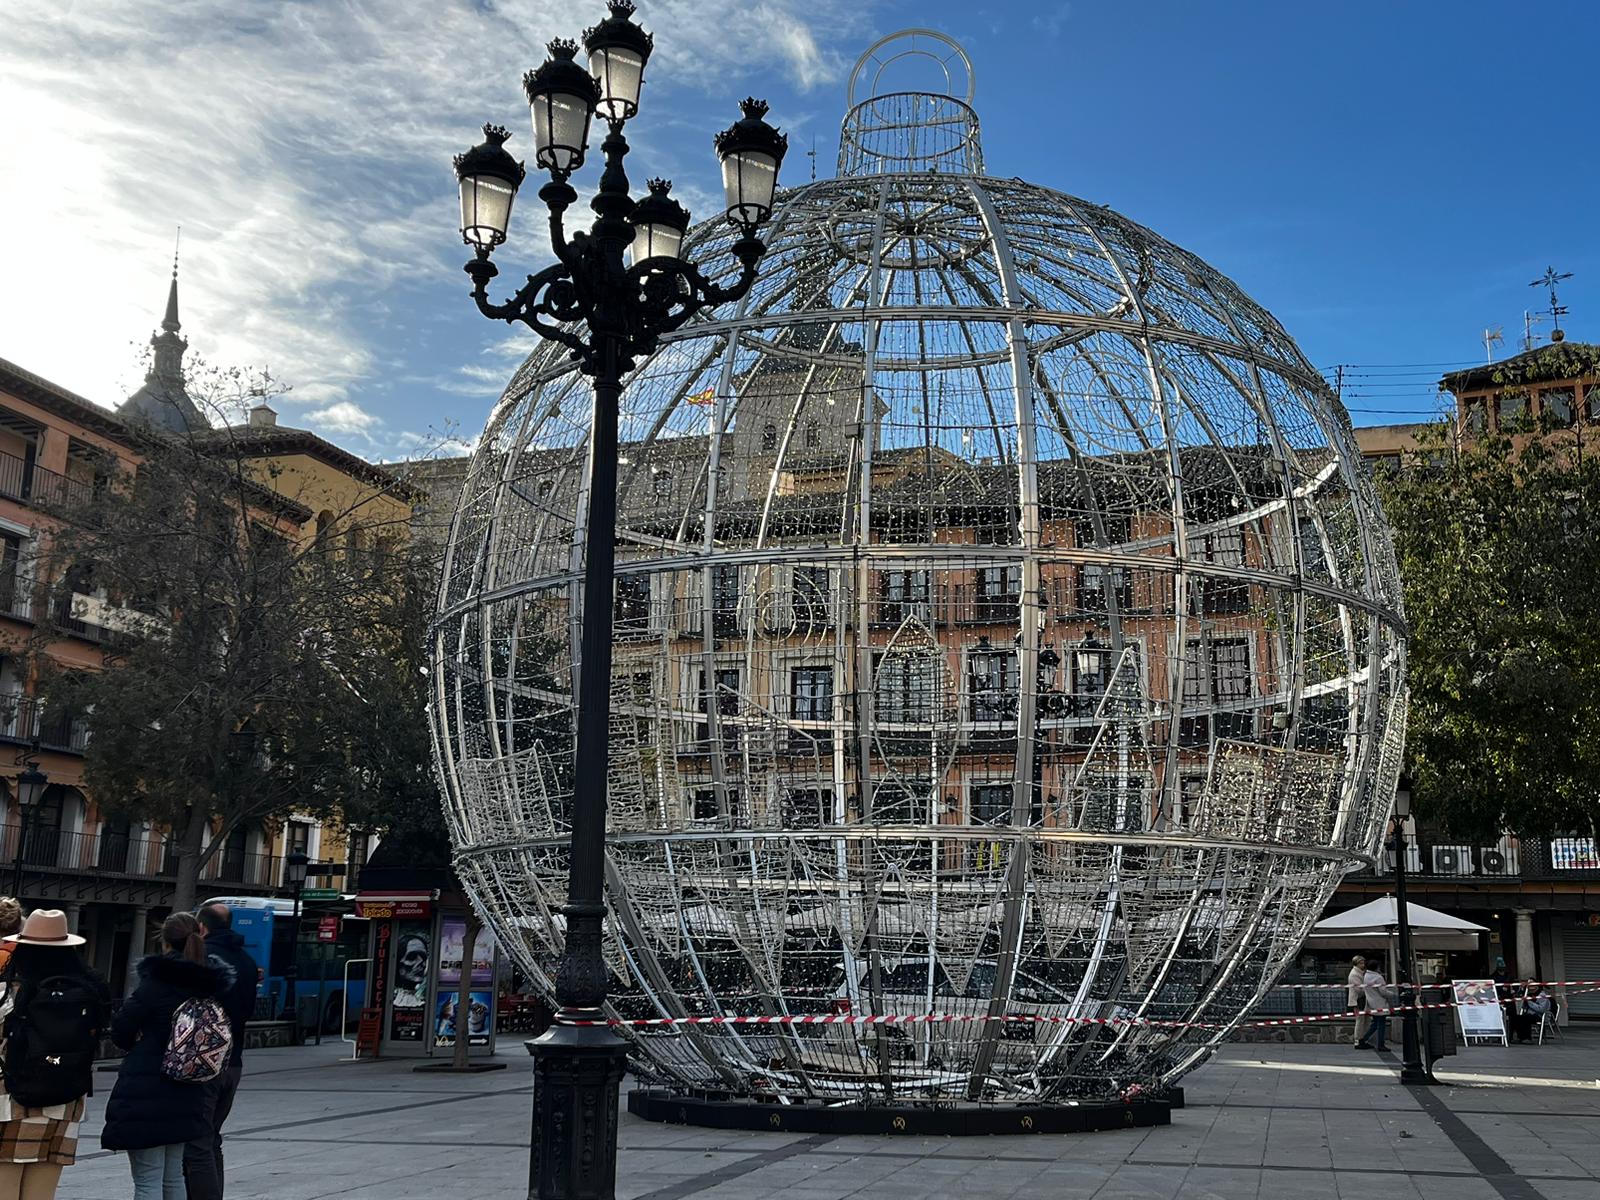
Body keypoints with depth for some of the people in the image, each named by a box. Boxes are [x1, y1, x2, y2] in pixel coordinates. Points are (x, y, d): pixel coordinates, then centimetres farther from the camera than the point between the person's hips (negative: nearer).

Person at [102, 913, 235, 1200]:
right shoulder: (209, 985, 4)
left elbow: (121, 1030, -9)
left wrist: (138, 1043, 10)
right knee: (173, 1175, 18)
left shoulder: (156, 983, -14)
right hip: (185, 1093, 6)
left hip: (145, 1093, -6)